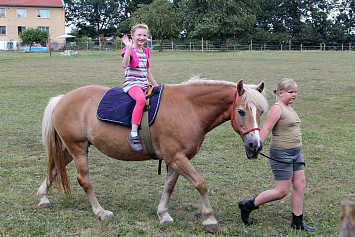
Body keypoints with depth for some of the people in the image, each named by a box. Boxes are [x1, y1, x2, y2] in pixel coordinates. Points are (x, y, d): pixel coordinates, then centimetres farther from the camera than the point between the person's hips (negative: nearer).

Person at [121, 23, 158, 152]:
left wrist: (157, 86, 24)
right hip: (131, 83, -8)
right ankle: (133, 135, -39)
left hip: (144, 85, 8)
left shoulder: (146, 52, 18)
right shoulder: (128, 50, -4)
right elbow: (124, 65, -25)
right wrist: (129, 47, -31)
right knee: (141, 99, -37)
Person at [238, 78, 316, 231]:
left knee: (300, 185, 6)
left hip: (295, 153, 9)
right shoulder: (277, 108, -14)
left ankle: (297, 222, 16)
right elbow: (266, 129, -22)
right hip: (281, 154, -9)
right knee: (282, 191, -4)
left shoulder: (289, 108, 14)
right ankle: (248, 206, 9)